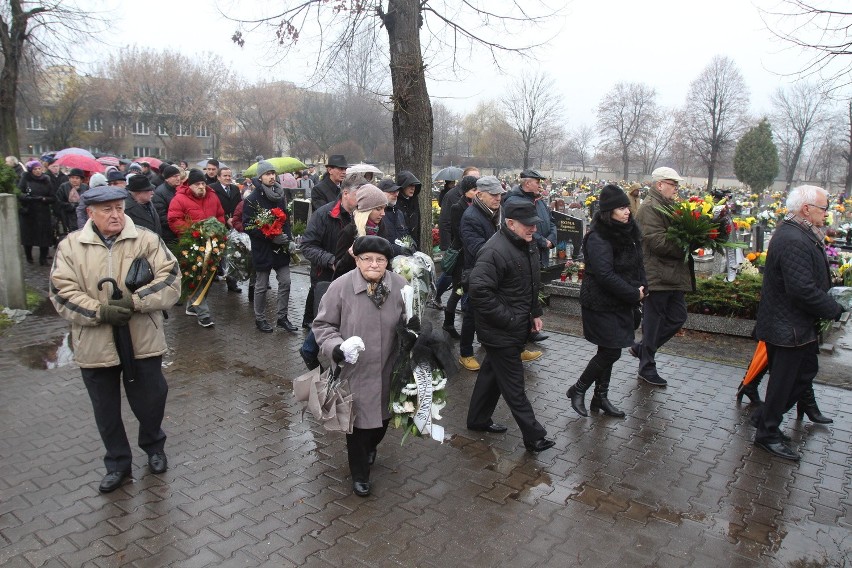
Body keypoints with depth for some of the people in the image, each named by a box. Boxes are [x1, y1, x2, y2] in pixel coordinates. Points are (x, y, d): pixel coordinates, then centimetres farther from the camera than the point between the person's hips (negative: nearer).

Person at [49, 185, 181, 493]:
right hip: (95, 346, 2)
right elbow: (62, 291, -5)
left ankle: (153, 445, 40)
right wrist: (100, 312, -19)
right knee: (106, 410, 15)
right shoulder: (71, 246, 1)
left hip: (142, 342, -1)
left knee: (149, 402, 9)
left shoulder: (146, 240, -2)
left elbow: (171, 279, -10)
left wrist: (135, 301, -21)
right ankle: (117, 462, 35)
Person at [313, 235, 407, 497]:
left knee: (383, 416, 22)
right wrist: (334, 346, -21)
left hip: (388, 371, 3)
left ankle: (370, 447, 56)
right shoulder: (341, 287, -15)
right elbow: (323, 324, -5)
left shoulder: (400, 286, -8)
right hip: (355, 370, -3)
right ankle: (360, 474, 32)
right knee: (359, 421, 8)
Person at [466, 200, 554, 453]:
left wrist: (535, 313, 15)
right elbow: (480, 291, -30)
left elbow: (533, 283, 21)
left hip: (517, 326, 10)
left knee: (492, 372, 21)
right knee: (513, 384, 2)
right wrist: (509, 320, -24)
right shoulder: (495, 251, -25)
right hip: (500, 332, -10)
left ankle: (478, 420, 37)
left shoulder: (527, 245, 7)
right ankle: (533, 435, 14)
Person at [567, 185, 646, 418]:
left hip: (620, 303, 8)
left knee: (609, 351, 14)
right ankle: (578, 390, 14)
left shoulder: (627, 231, 7)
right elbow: (605, 275, -26)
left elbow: (637, 263, 16)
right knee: (611, 351, -5)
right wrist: (634, 294, -18)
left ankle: (601, 397, 27)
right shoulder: (598, 238, -21)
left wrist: (641, 286, -1)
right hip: (601, 304, -8)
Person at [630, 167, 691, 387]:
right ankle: (647, 367, 16)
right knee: (654, 320, 2)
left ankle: (642, 348, 28)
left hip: (673, 275, 9)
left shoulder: (669, 206, 17)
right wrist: (685, 248, -16)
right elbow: (657, 241, -23)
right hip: (657, 275, -9)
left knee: (677, 316, 13)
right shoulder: (650, 208, -14)